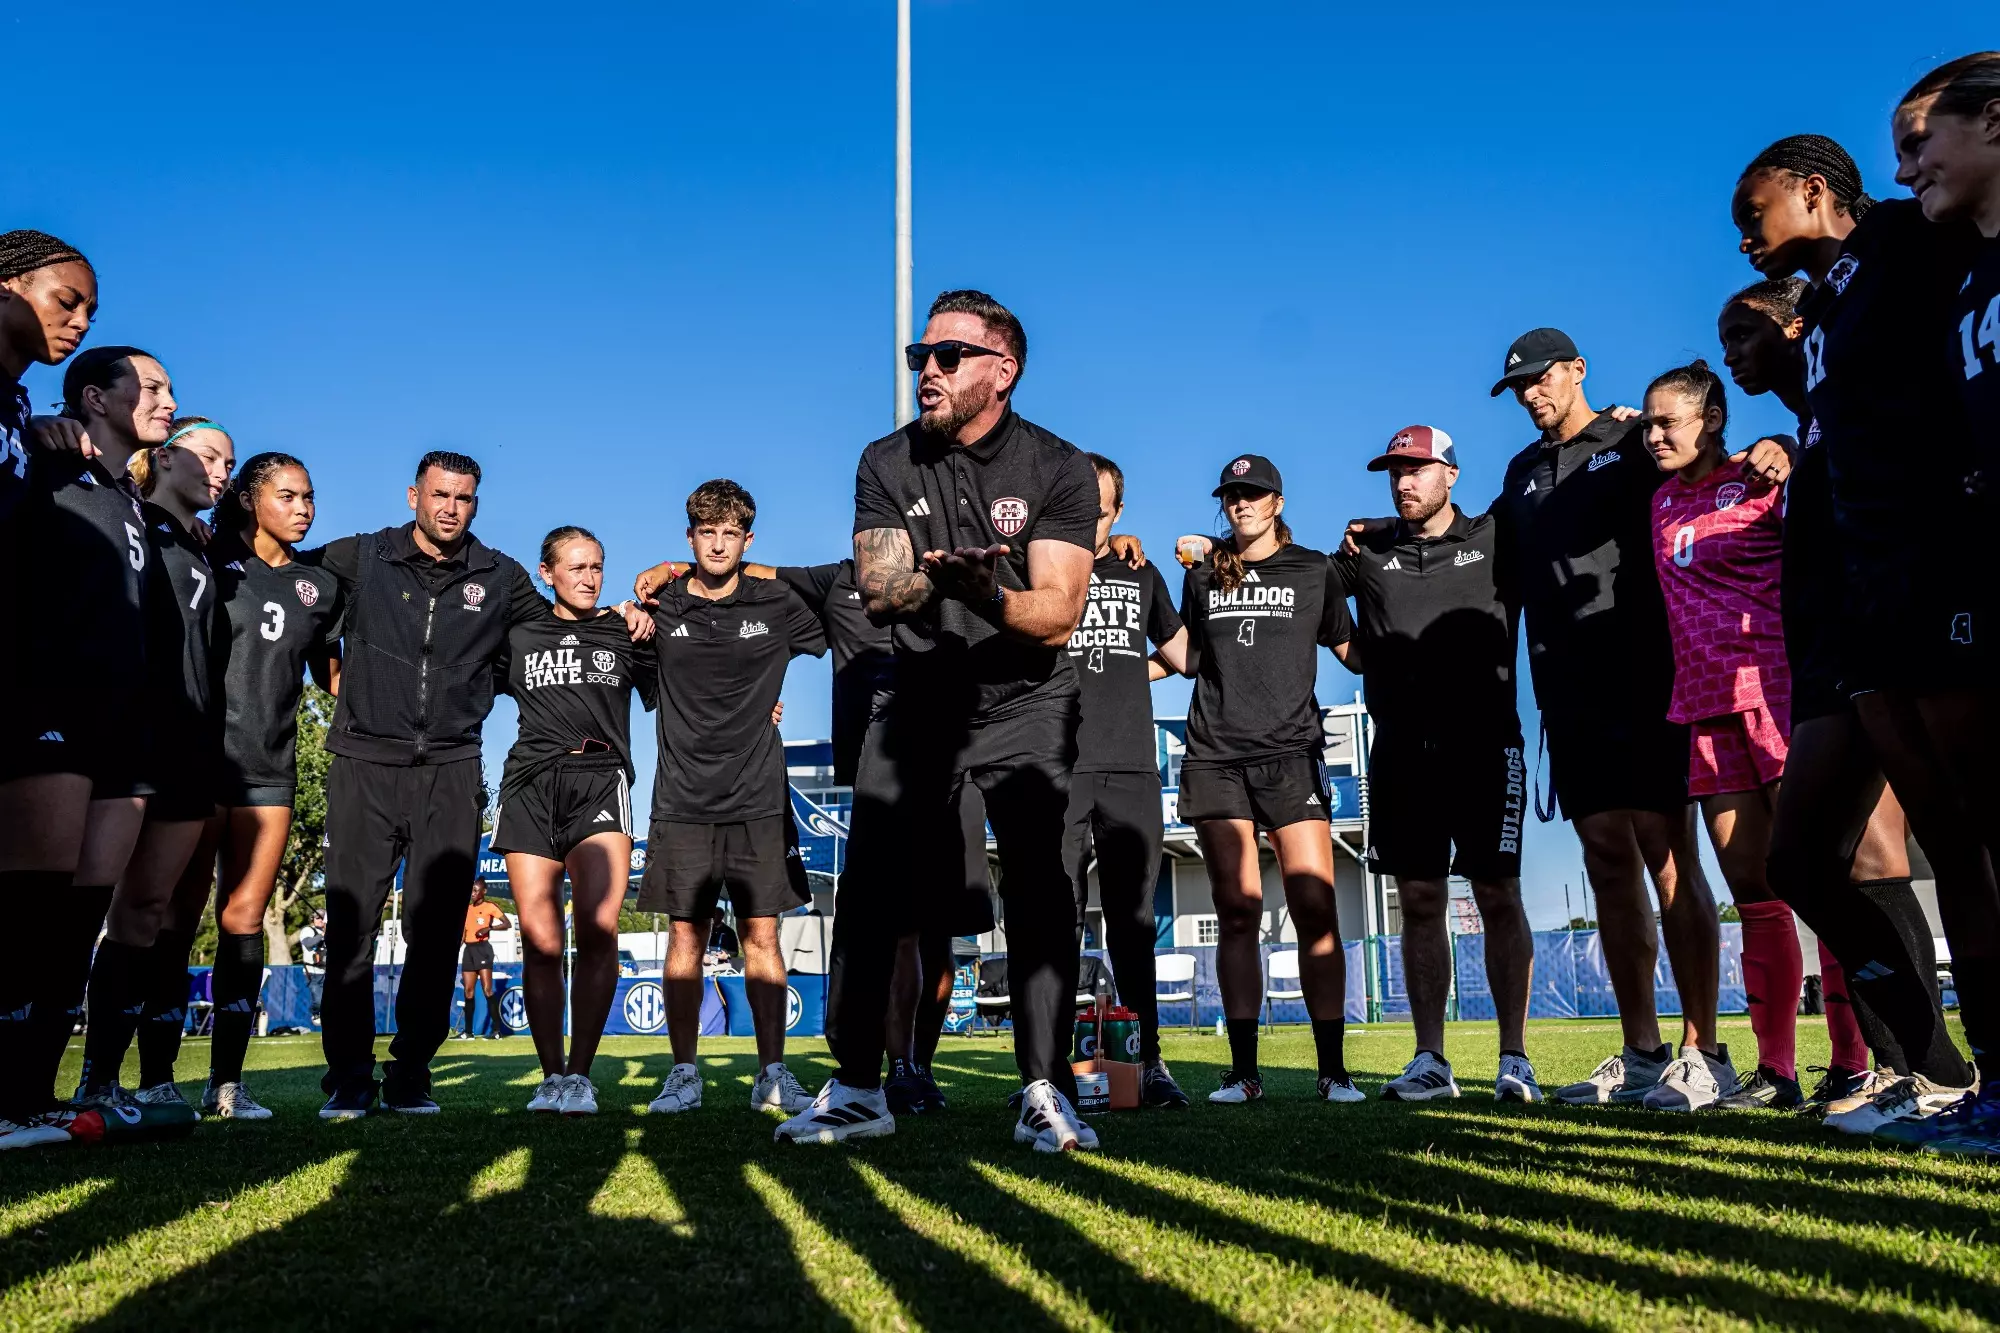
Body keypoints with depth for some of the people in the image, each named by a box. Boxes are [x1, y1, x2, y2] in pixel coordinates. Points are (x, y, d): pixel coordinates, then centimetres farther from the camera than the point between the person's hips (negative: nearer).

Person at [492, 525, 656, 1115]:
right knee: (540, 941, -5)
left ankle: (579, 1074, -8)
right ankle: (551, 1075, 7)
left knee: (597, 931, -18)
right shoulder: (519, 637, 18)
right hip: (532, 783, 1)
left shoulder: (626, 633, 16)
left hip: (600, 780, -1)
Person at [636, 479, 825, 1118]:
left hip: (758, 801, 0)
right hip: (683, 801, 1)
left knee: (762, 935, 0)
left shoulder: (777, 604, 1)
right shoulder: (662, 608, 5)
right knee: (686, 935, 3)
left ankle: (772, 1075, 8)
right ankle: (684, 1074, 13)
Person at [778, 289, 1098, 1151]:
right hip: (919, 699, 3)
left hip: (1025, 701, -2)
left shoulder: (1057, 469, -9)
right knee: (870, 886, -3)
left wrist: (990, 597, -40)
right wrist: (941, 577, -34)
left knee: (1038, 884, -13)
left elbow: (1057, 615, -18)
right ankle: (856, 1091, 7)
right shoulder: (888, 464, -1)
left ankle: (1046, 1092, -6)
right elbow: (878, 591, -11)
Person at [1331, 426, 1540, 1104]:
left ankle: (1514, 1060, 5)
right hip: (1401, 750, 2)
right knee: (1419, 902, 3)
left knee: (1498, 896, -3)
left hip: (1485, 743, -2)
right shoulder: (1368, 551, 13)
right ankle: (1430, 1061, 9)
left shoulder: (1495, 541, 7)